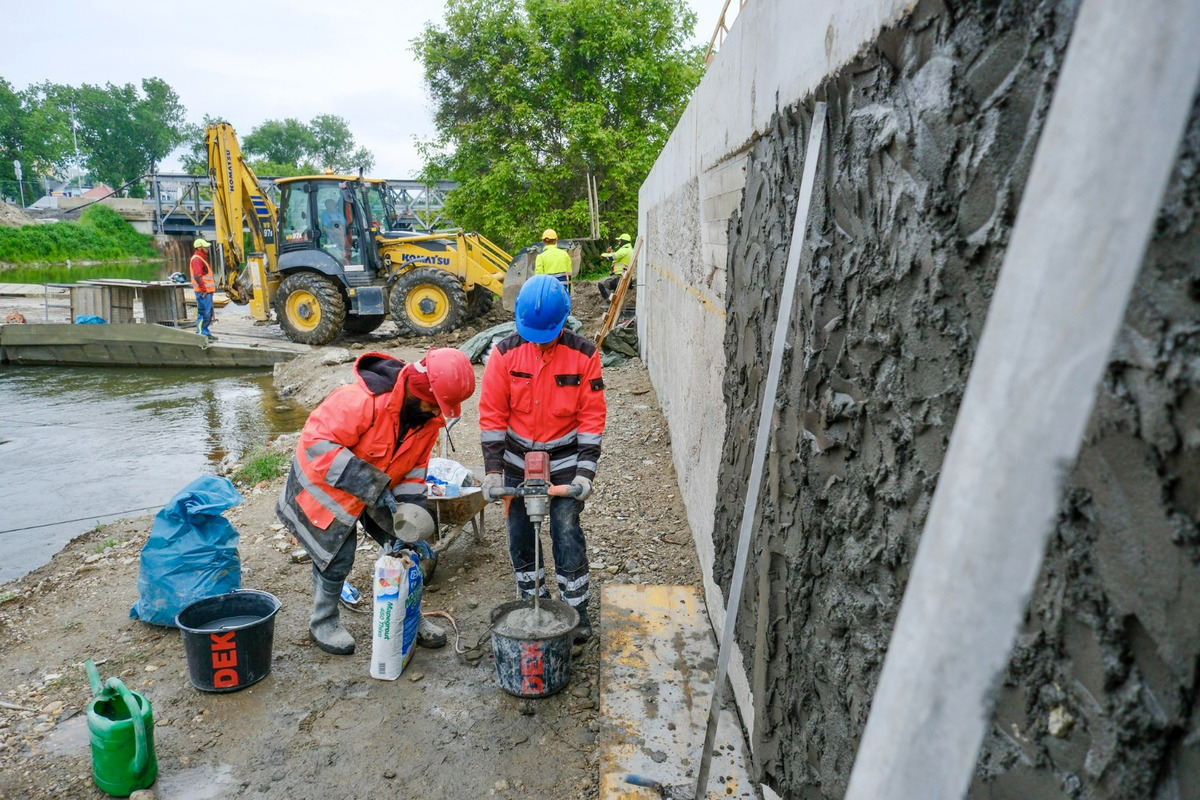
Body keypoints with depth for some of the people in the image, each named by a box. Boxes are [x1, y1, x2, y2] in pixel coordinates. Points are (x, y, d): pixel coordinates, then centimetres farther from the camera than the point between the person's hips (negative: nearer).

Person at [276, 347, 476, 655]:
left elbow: (414, 469, -5)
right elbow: (317, 444, -36)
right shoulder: (361, 399, -37)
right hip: (328, 483, -6)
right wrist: (372, 486, -38)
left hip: (382, 489, 6)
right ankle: (323, 622, 24)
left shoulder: (430, 416, -14)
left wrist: (408, 514, -16)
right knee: (337, 556, -2)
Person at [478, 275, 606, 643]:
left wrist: (586, 470, -15)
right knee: (520, 535, 11)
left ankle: (576, 609, 14)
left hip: (564, 461, -2)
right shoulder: (505, 353, -11)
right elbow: (492, 413, -7)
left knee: (567, 534, -3)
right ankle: (531, 600, 31)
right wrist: (492, 468, -11)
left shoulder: (583, 354, -12)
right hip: (518, 460, 2)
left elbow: (592, 416, -9)